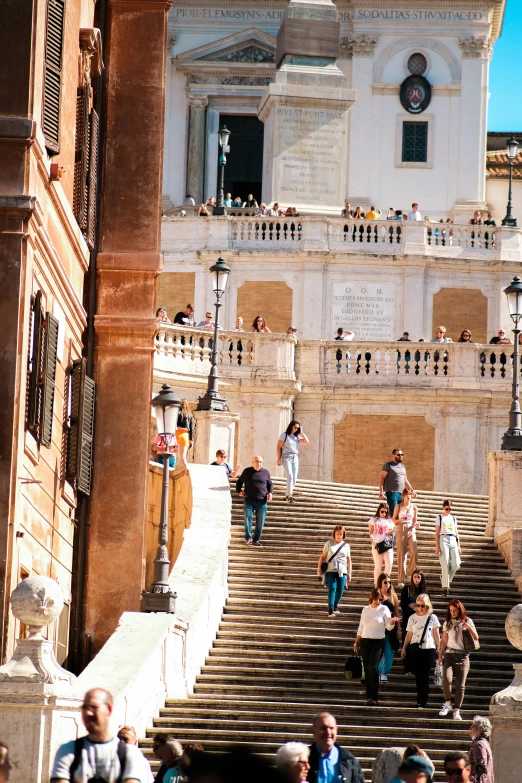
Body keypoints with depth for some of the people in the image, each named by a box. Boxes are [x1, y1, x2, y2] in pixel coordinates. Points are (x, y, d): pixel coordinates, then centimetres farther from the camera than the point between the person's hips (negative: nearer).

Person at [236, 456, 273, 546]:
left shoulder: (265, 472, 9)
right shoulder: (247, 471, 6)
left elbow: (270, 484, 19)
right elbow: (239, 482, 17)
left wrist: (270, 492, 2)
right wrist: (239, 491, 2)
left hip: (262, 501, 2)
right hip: (249, 500, -2)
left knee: (260, 521, 1)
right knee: (247, 517, -12)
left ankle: (256, 540, 10)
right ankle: (248, 539, -7)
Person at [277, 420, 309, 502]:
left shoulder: (297, 437, 14)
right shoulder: (284, 435, 1)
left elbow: (306, 442, 6)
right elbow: (279, 447, -1)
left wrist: (301, 432, 5)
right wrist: (279, 458, -10)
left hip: (295, 458, 6)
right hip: (286, 457, -6)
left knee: (294, 479, 1)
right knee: (290, 476, -21)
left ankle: (287, 495, 13)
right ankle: (290, 496, -27)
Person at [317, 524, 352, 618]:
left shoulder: (346, 545, 12)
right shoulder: (329, 543, 6)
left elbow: (348, 560, 15)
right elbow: (323, 556, 6)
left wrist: (349, 573, 13)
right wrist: (319, 568, -2)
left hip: (342, 571, 2)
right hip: (331, 570, -2)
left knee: (340, 590, 0)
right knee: (332, 588, -13)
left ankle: (335, 606, 22)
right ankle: (330, 609, -16)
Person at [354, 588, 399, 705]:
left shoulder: (384, 609, 2)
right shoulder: (366, 610, 12)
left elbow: (388, 627, -3)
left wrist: (392, 622, -25)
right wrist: (356, 643, 16)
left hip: (378, 642, -4)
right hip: (365, 642, 4)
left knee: (373, 668, -16)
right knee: (367, 669, 2)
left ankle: (374, 697, -16)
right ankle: (369, 696, 8)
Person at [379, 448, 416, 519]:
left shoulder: (402, 466, 20)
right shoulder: (388, 465, -1)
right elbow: (381, 478, -6)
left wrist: (412, 490, 24)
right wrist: (381, 492, -15)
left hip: (401, 494, 7)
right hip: (392, 492, -7)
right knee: (393, 514, -15)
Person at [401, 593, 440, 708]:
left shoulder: (432, 617, 4)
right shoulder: (412, 618, 9)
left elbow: (436, 635, 5)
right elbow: (409, 634, 12)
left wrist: (439, 649, 2)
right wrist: (404, 648, 8)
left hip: (429, 648, -2)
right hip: (415, 649, 2)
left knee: (425, 675, -4)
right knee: (418, 675, 1)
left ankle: (423, 699, -1)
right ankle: (421, 699, 6)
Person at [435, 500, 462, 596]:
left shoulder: (453, 518, 20)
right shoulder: (439, 517, 9)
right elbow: (437, 532, 3)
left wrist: (459, 546, 13)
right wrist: (437, 546, -6)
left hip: (453, 540, 4)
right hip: (443, 539, -4)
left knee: (456, 565, -7)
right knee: (445, 564, -10)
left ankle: (446, 579, 19)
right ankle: (445, 587, -10)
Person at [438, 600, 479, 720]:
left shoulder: (467, 621, 7)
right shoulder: (447, 623, 14)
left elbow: (476, 638, 3)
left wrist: (469, 628, -14)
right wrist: (440, 654, 7)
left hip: (462, 656, -1)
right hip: (449, 655, 1)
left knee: (460, 684, -5)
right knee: (446, 678, -22)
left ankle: (456, 711, -1)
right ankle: (447, 703, -3)